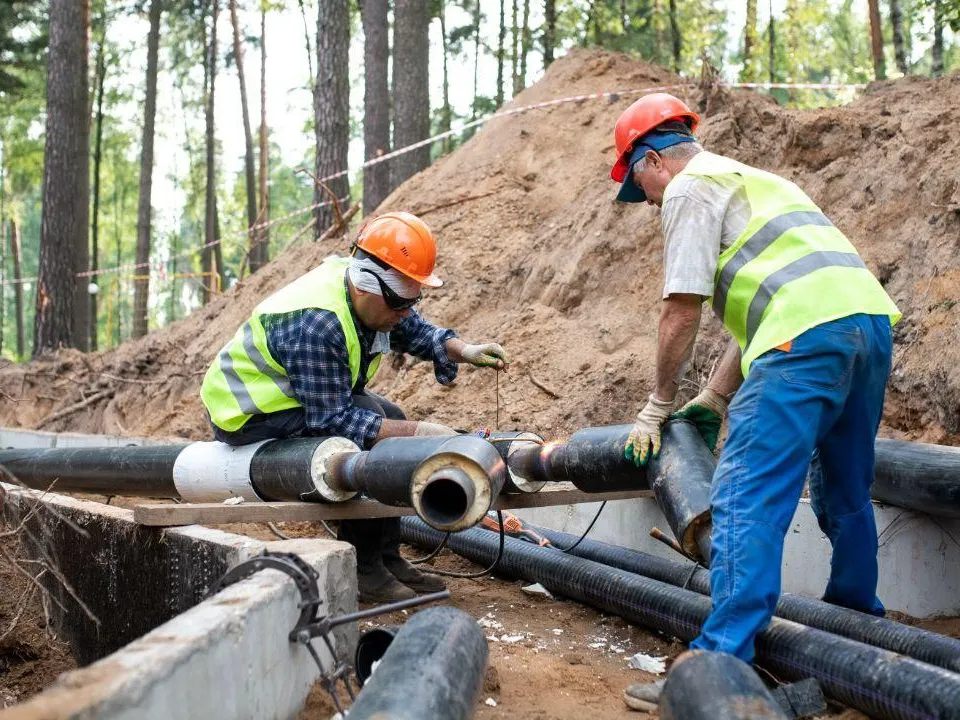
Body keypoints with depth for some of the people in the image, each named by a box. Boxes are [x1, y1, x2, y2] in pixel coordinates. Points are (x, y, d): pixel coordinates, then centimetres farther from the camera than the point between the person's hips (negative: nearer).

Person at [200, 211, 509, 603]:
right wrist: (416, 432, -32)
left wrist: (464, 351, -14)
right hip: (249, 417, -10)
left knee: (391, 417, 8)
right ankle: (360, 568, -14)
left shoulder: (368, 297, -8)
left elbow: (415, 330, 5)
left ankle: (387, 559, 9)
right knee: (370, 422, -24)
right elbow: (334, 419, -32)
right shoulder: (316, 323, -34)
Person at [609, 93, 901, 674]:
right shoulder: (749, 180, 33)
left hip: (810, 334, -10)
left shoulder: (690, 187, 5)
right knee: (846, 494, 24)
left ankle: (722, 659, -15)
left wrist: (659, 406, 10)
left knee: (747, 501, -11)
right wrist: (715, 397, 27)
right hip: (870, 318, 10)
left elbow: (682, 309, 0)